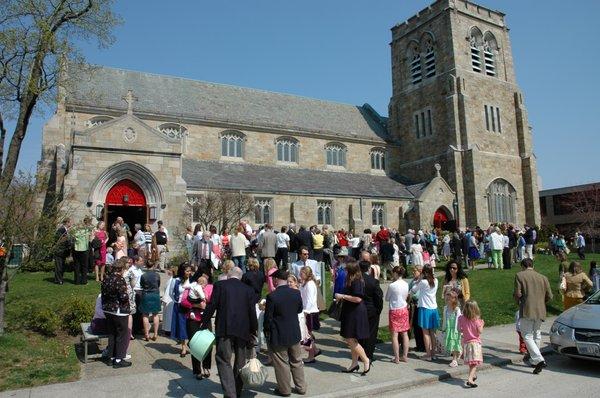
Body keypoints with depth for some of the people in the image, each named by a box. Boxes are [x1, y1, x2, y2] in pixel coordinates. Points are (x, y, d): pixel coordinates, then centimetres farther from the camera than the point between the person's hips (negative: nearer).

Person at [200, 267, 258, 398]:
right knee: (240, 361, 17)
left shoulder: (220, 285, 2)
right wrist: (254, 330, 14)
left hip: (224, 328, -3)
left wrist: (204, 323, 6)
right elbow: (252, 312, 5)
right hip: (242, 329, 3)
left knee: (224, 360, 0)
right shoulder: (248, 289, 7)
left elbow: (211, 306, -3)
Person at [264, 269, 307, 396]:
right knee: (297, 361, 19)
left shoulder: (272, 296, -22)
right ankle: (301, 387, 30)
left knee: (281, 363, 12)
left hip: (278, 336, -4)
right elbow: (300, 309, 8)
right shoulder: (296, 293, -8)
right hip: (295, 333, 5)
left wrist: (267, 331, 2)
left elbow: (268, 318, -15)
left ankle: (285, 389, 25)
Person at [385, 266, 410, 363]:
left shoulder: (392, 285, -16)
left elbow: (387, 298, -3)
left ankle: (397, 358, 3)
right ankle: (405, 356, 18)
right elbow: (406, 297, 11)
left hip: (394, 311, -6)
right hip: (404, 309, 6)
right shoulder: (406, 284, 0)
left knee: (394, 335, 1)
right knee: (404, 334, 11)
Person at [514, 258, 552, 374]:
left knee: (527, 336, -1)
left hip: (527, 311, -5)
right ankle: (534, 360, 29)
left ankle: (539, 360, -16)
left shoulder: (519, 275, -4)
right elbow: (549, 296, 8)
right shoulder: (543, 278, 10)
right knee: (536, 335, 20)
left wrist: (518, 300, 10)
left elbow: (517, 294, -11)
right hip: (540, 311, 6)